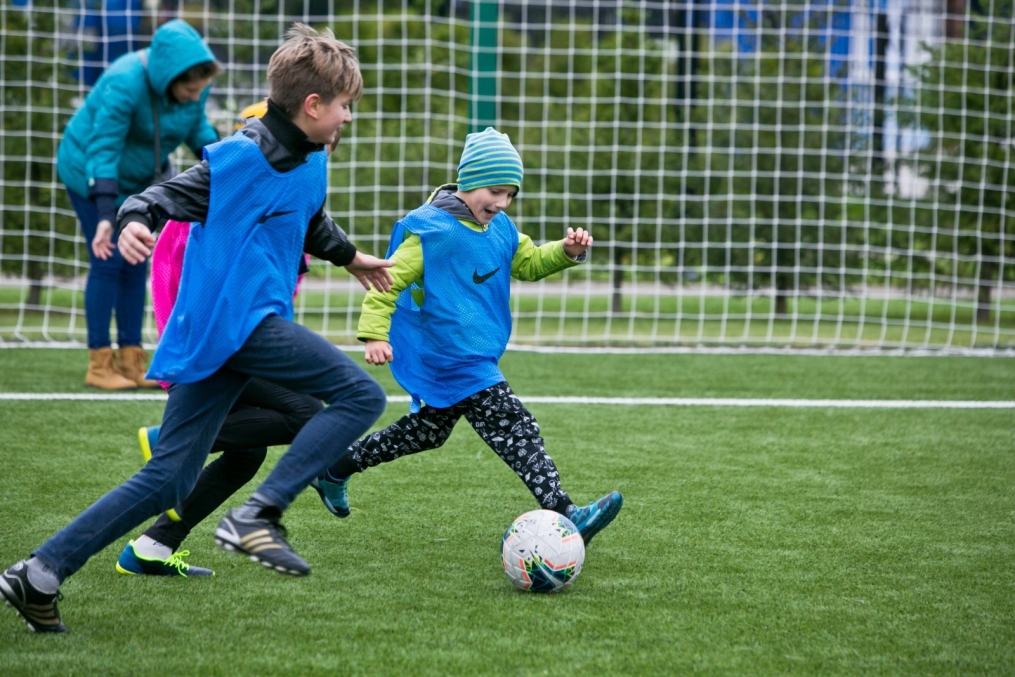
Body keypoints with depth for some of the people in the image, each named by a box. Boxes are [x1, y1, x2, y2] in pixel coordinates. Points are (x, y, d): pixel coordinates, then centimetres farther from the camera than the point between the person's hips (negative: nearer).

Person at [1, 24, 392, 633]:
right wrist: (135, 220, -34)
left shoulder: (310, 164, 17)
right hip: (231, 316, -9)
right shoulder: (238, 158, -10)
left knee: (167, 480, 5)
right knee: (362, 396, -13)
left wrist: (351, 256, 55)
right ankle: (258, 515, -17)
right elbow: (168, 197, -12)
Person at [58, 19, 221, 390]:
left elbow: (197, 126, 6)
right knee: (108, 261, -9)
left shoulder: (194, 84, -15)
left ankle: (131, 359, 10)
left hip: (138, 177, 7)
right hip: (90, 173, -7)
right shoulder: (125, 84, -35)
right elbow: (103, 150, -35)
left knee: (136, 264, 5)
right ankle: (99, 364, -4)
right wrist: (105, 216, -40)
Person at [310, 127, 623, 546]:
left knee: (427, 432, 24)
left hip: (477, 359, 10)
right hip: (447, 359, -10)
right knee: (516, 430, -17)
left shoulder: (501, 230, 9)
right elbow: (389, 280, -17)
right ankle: (564, 518, -22)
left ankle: (336, 470, 39)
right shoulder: (432, 232, -16)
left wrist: (567, 251, 3)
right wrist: (374, 333, -27)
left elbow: (530, 263, 23)